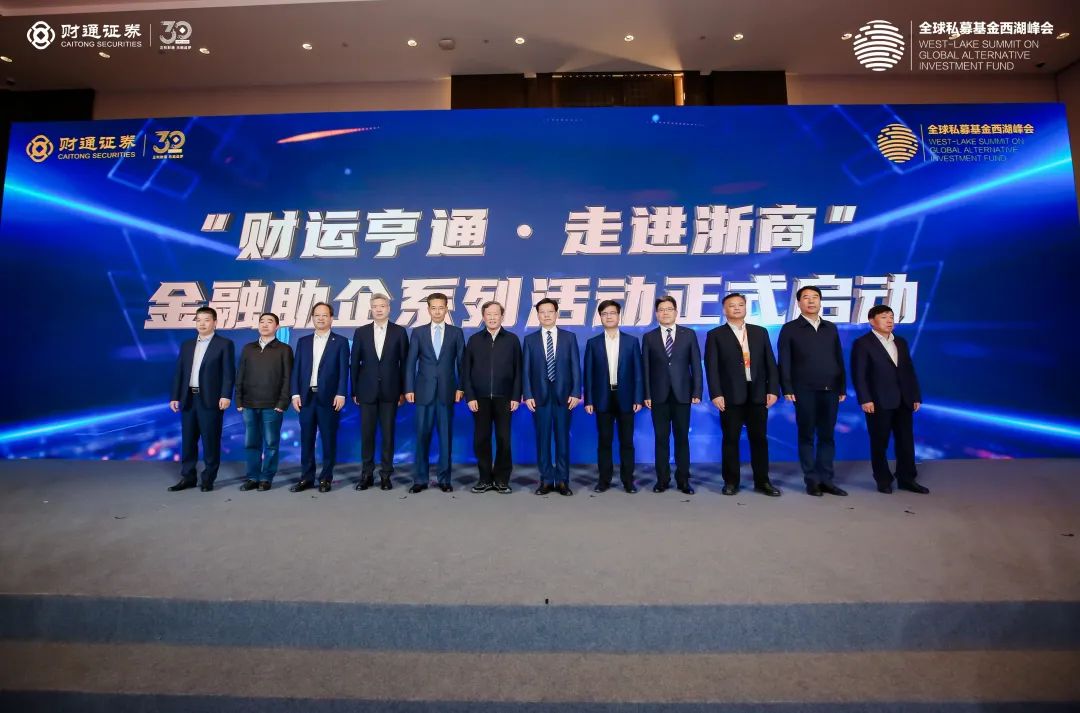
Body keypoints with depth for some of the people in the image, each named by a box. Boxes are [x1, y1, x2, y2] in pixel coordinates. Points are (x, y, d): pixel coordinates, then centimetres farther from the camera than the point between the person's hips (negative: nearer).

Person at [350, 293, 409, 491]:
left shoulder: (399, 332, 2)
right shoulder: (361, 332, 6)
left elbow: (404, 363, 2)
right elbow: (355, 363, 6)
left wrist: (403, 390, -2)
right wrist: (354, 391, 3)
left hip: (390, 391, -1)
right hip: (367, 391, 1)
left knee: (388, 434, 4)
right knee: (366, 434, 5)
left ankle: (386, 475, 13)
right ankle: (367, 474, 16)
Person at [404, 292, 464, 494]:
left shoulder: (456, 332, 6)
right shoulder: (418, 332, 6)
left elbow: (461, 362, 5)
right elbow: (410, 362, 4)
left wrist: (461, 387, -1)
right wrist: (408, 389, -2)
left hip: (447, 392, 0)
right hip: (424, 391, 0)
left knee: (446, 436, 4)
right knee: (422, 436, 3)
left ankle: (444, 479, 13)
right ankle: (420, 479, 12)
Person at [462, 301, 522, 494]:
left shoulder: (512, 340, 5)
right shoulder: (474, 340, 8)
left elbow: (518, 370, 3)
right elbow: (466, 370, 5)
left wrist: (516, 397, -4)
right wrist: (469, 397, -3)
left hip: (504, 398, -1)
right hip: (480, 398, 1)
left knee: (504, 439, 1)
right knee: (481, 439, 4)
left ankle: (501, 479, 14)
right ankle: (485, 479, 16)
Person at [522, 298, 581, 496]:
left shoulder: (569, 337, 7)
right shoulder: (530, 339, 7)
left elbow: (575, 367, 2)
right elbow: (526, 370, 3)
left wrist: (575, 393, -6)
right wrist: (527, 395, -6)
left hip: (563, 395, 0)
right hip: (540, 396, 0)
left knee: (563, 439, 4)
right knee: (543, 439, 4)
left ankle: (562, 481, 13)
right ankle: (546, 480, 14)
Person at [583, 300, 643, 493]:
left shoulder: (631, 341, 5)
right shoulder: (593, 343, 5)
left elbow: (637, 372, 2)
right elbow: (588, 374, 3)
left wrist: (638, 398, -5)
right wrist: (588, 400, -3)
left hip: (625, 398, 0)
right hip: (603, 398, 0)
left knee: (627, 441, 5)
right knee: (604, 441, 6)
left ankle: (628, 480, 15)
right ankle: (604, 479, 15)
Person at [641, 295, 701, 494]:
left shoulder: (689, 334, 6)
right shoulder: (649, 337, 6)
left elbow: (696, 364, 3)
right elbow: (645, 368, 2)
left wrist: (697, 392, -4)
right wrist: (646, 395, -4)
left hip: (682, 394, 0)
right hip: (659, 395, 0)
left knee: (682, 437, 6)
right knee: (661, 438, 5)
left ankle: (683, 480, 15)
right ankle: (662, 479, 14)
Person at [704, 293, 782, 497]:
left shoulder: (760, 332, 12)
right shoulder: (715, 335, 3)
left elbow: (770, 363, 9)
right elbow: (712, 367, -4)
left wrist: (773, 389, -1)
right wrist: (716, 394, -14)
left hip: (758, 394, 3)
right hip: (731, 395, -2)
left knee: (759, 438, 8)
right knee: (731, 439, 4)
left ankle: (762, 481, 19)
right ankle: (731, 481, 14)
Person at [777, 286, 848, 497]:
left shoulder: (831, 328, 14)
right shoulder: (790, 329, 1)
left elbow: (839, 359, 14)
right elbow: (784, 362, -4)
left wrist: (842, 387, 8)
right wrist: (787, 389, -11)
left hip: (830, 390, 4)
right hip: (805, 391, -4)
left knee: (827, 436, 7)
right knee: (807, 436, 3)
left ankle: (826, 479, 15)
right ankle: (812, 480, 10)